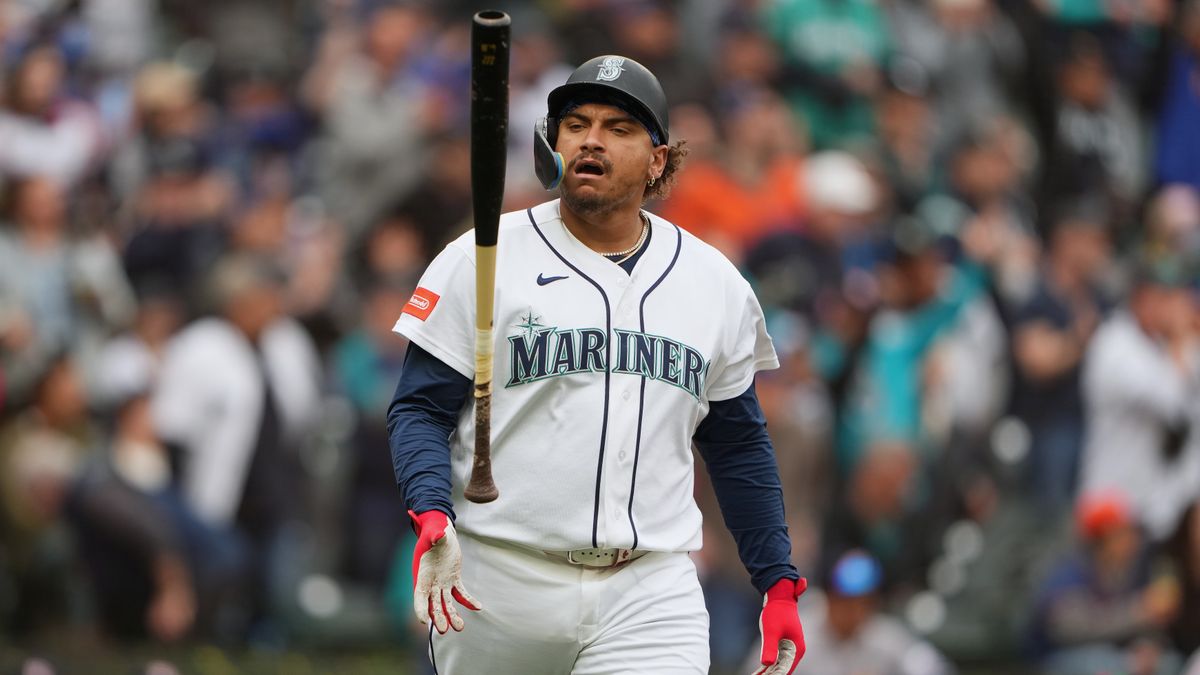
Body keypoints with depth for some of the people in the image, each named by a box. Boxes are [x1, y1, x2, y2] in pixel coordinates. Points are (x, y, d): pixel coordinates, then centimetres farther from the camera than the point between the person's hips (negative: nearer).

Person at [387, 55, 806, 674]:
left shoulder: (717, 286, 11)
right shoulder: (480, 262, 2)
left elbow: (739, 446, 19)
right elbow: (420, 409, -1)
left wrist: (779, 582, 12)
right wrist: (432, 516, -19)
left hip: (650, 595, 1)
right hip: (497, 586, -1)